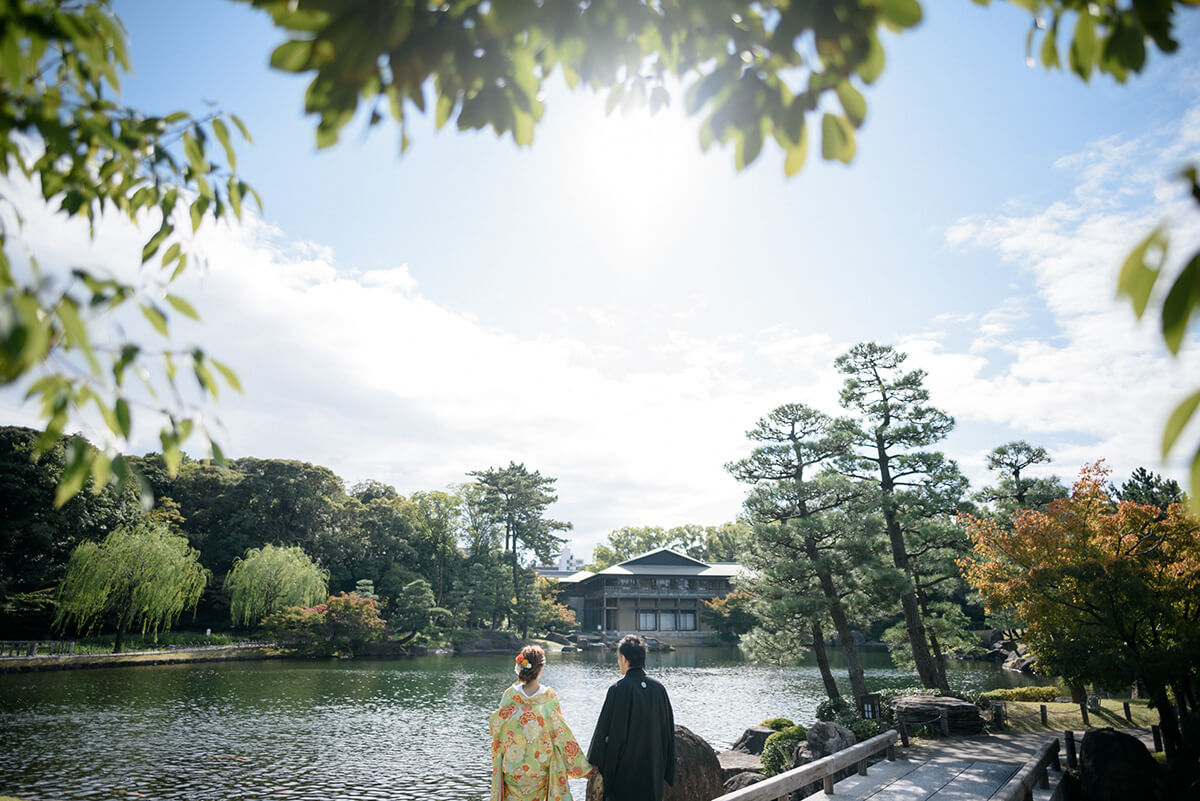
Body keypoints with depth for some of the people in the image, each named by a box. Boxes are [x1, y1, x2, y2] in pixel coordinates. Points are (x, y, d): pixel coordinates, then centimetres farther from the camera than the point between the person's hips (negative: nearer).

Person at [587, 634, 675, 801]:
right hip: (653, 773, 5)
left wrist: (594, 763, -1)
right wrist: (666, 772, 15)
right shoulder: (659, 688, 0)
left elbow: (605, 728, -14)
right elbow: (669, 731, 5)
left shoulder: (619, 689, -16)